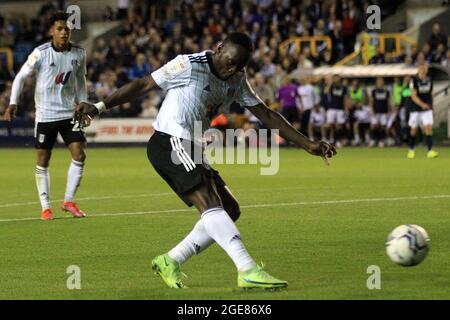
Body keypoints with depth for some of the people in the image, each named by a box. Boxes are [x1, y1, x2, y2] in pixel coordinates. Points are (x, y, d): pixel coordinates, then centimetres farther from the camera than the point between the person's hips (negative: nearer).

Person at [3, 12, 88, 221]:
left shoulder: (79, 54, -1)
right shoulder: (41, 53, -12)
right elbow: (21, 77, -5)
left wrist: (83, 103, 16)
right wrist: (13, 103, -13)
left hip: (69, 113, 3)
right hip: (45, 115, -3)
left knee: (79, 155, -8)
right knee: (43, 160, 1)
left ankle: (69, 201, 6)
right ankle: (45, 207, 12)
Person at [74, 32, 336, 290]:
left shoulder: (237, 81, 13)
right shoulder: (189, 65, -10)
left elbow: (266, 115, 16)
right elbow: (143, 85, -6)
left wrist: (308, 145, 11)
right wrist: (99, 107, -11)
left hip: (193, 151, 10)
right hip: (169, 143, -10)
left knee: (230, 210, 5)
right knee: (209, 203, -24)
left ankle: (170, 261, 7)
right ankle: (248, 270, -36)